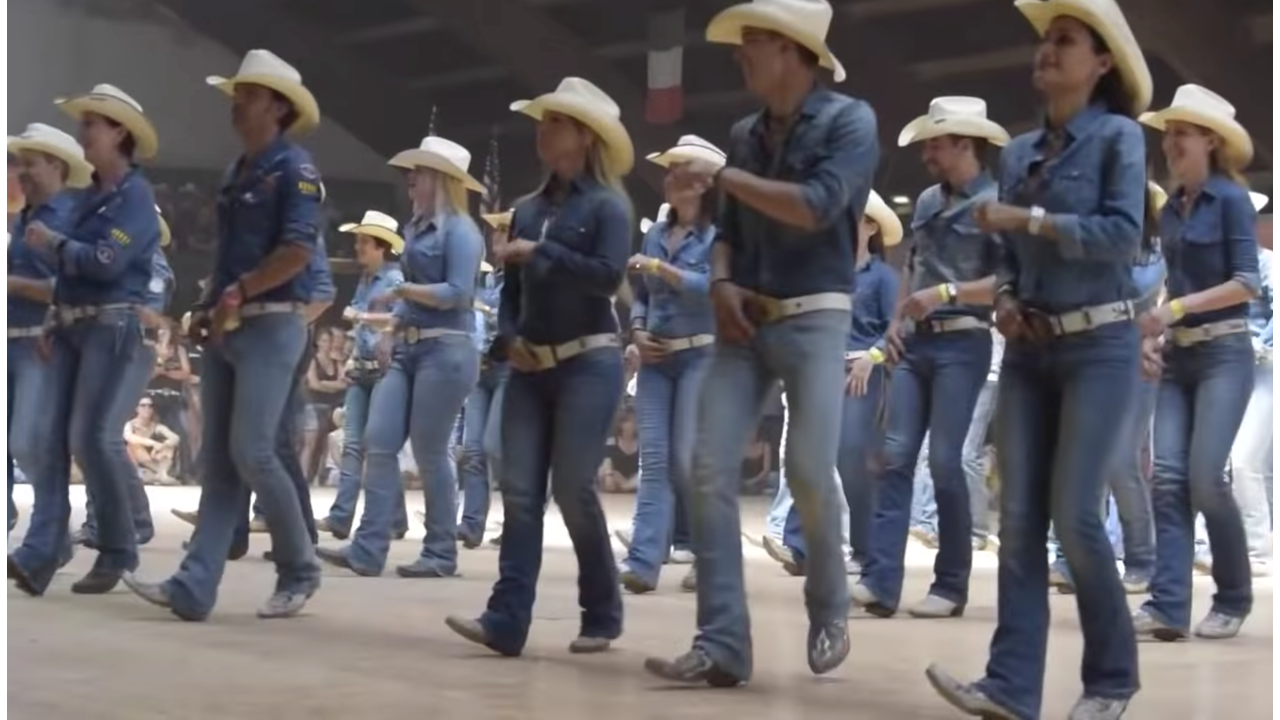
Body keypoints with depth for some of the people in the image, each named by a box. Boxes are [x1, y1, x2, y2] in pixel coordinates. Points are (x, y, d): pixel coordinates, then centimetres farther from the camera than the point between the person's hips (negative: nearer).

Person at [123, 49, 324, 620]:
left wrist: (236, 295, -13)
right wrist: (210, 307, 10)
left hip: (271, 326, -8)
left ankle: (299, 570, 6)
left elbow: (297, 250, -18)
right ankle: (193, 588, -1)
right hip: (224, 330, 8)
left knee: (251, 452, -11)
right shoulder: (237, 173, 19)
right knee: (218, 461, 3)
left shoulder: (294, 168, -7)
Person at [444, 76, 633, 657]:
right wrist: (510, 336, 0)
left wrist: (539, 252, -15)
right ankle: (506, 621, -8)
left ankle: (602, 616, 8)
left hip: (588, 364, -6)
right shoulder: (528, 209, 15)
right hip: (530, 366, 6)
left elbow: (608, 275, -17)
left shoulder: (607, 204, -3)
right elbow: (510, 286, 17)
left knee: (573, 488, -7)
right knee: (520, 491, -3)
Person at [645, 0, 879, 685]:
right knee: (710, 470, -7)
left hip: (814, 320, -5)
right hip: (745, 320, 5)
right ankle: (721, 643, -6)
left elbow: (816, 208, -18)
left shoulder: (849, 119, -5)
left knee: (809, 472, -11)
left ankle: (828, 611, 17)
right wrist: (722, 280, -2)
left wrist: (721, 176, -15)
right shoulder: (744, 133, 13)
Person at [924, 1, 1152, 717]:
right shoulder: (1019, 151, 13)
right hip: (1030, 350, 6)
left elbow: (1124, 233, -17)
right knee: (1019, 518, -1)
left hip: (1099, 347, -6)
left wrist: (1029, 219, -15)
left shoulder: (1119, 136, -4)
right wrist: (1005, 296, 0)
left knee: (1075, 515, -8)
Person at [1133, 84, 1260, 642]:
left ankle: (1234, 599, 6)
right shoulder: (1171, 210, 13)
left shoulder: (1231, 198, -7)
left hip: (1224, 353, -7)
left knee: (1204, 477, -11)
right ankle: (1168, 605, -9)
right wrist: (1156, 330, 8)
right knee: (1168, 476, -5)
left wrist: (1178, 308, -18)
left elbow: (1248, 282, -13)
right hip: (1178, 356, 7)